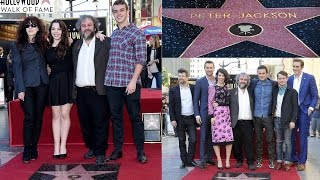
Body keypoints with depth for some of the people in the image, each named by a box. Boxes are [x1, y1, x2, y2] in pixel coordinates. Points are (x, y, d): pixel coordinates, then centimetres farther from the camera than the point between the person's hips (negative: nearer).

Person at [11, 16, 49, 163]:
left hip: (42, 85, 3)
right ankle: (27, 150, 2)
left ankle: (34, 148, 14)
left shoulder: (43, 44, 13)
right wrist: (20, 89, -9)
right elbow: (17, 68, -2)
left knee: (38, 118, 5)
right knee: (29, 118, -7)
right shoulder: (17, 46, 3)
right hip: (27, 86, -3)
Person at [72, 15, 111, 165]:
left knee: (100, 123, -2)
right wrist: (73, 89, 10)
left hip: (97, 91, -5)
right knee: (85, 123, 11)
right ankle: (91, 148, 27)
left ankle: (100, 153, 7)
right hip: (80, 91, 5)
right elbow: (74, 68, 16)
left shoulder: (105, 43, 1)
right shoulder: (76, 45, 16)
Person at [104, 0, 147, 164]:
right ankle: (117, 150, 20)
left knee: (135, 117, 2)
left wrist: (133, 81, -15)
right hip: (112, 83, 5)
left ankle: (140, 151, 11)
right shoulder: (112, 34, 14)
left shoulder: (137, 33, -3)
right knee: (116, 117, 10)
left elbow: (141, 60, -8)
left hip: (130, 83, -5)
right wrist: (107, 77, 9)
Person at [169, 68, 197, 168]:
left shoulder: (194, 88, 5)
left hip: (191, 118, 1)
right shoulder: (173, 90, 2)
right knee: (182, 141, 6)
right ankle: (184, 161, 14)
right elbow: (171, 106, 1)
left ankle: (190, 160, 9)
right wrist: (172, 119, -7)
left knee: (193, 140, -3)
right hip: (180, 119, 0)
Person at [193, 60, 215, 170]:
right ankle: (203, 160, 5)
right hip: (204, 113, -3)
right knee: (204, 138, 0)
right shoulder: (200, 82, -1)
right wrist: (197, 115, -8)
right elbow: (196, 100, -1)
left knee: (212, 137, 9)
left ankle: (209, 158, 19)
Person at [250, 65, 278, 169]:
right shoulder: (253, 83, 2)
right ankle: (259, 159, 19)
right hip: (256, 116, 2)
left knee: (270, 139, 2)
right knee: (258, 139, 10)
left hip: (268, 116, -1)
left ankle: (271, 160, 11)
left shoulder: (273, 84, -2)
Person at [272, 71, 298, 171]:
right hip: (277, 119, 4)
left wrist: (293, 120, -11)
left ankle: (287, 162, 7)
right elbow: (273, 106, 12)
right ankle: (279, 161, 14)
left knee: (287, 142, 1)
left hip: (287, 120, -4)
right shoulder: (275, 91, 11)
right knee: (278, 142, 8)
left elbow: (295, 107, -4)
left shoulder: (292, 92, -1)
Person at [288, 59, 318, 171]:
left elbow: (315, 95, -2)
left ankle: (302, 161, 9)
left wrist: (311, 108, -12)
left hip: (304, 111, -4)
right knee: (291, 136, 7)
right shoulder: (290, 79, 7)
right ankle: (293, 158, 21)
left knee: (303, 137, 1)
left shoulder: (309, 78, -5)